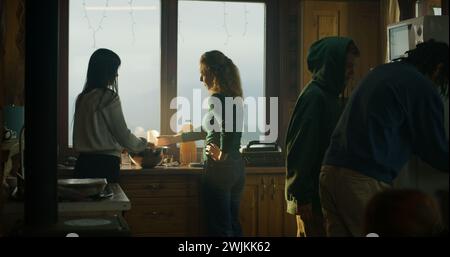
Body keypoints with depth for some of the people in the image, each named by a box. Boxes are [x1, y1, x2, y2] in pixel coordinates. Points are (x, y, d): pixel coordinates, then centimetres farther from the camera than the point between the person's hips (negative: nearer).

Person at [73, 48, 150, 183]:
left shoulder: (82, 98, 8)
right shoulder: (110, 98, -11)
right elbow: (123, 135, -7)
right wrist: (143, 144, 12)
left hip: (83, 163, 6)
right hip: (105, 163, -6)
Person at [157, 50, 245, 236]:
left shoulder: (216, 99, -14)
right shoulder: (233, 97, 13)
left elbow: (227, 126, -33)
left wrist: (222, 155, -17)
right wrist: (173, 139, 26)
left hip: (219, 169, -9)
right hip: (237, 167, 9)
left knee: (219, 228, 0)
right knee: (233, 224, 15)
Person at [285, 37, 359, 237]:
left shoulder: (329, 95, 14)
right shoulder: (314, 96, -14)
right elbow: (299, 150, -19)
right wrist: (301, 197, -20)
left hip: (324, 193, 9)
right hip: (312, 196, -9)